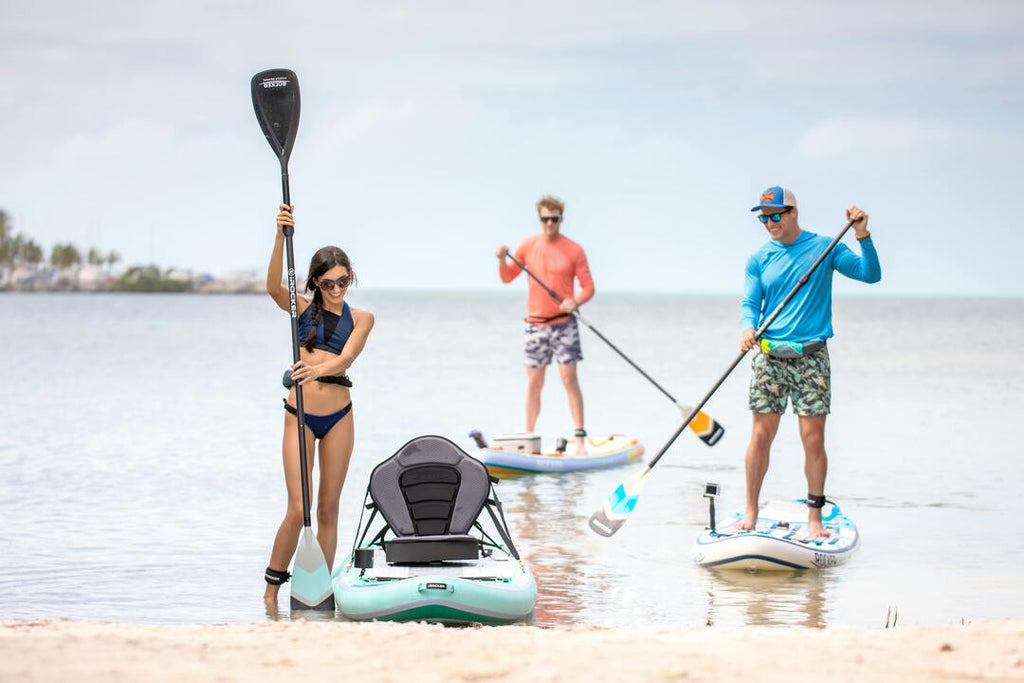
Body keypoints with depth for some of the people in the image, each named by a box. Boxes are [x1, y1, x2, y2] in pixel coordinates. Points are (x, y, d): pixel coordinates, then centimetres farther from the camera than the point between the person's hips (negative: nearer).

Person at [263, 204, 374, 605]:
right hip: (300, 416, -2)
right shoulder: (302, 308, 3)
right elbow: (274, 287, -17)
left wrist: (318, 369, -34)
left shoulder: (361, 318, 6)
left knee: (328, 510, 5)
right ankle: (272, 587, 7)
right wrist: (281, 236, -30)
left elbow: (347, 357, -12)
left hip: (338, 416, 2)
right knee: (298, 510, -8)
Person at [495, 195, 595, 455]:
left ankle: (580, 438, -4)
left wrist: (575, 301, -23)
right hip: (535, 324, 3)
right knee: (534, 381, 5)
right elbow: (507, 277, 14)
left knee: (569, 378, -7)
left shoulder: (573, 250, -3)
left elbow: (588, 287, -3)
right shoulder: (528, 246, 5)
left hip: (564, 323, -3)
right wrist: (502, 260, -6)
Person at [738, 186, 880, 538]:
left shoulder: (824, 247, 2)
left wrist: (862, 236, -18)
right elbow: (750, 303, 2)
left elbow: (870, 274, -3)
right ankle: (751, 512, 12)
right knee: (761, 436, 1)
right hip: (769, 357, 2)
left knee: (813, 439, -3)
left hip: (811, 358, -1)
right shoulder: (759, 259, 7)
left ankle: (814, 517, 6)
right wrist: (748, 328, -19)